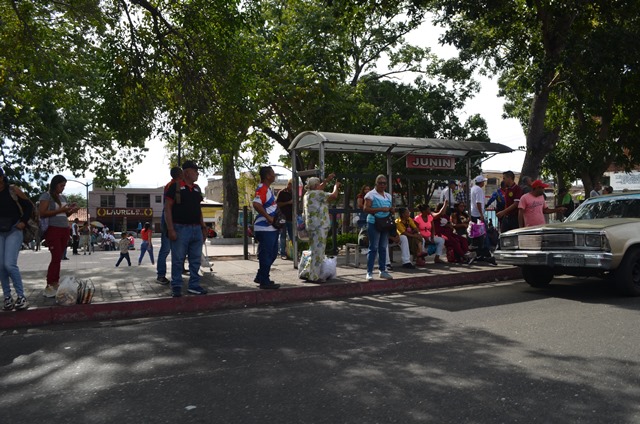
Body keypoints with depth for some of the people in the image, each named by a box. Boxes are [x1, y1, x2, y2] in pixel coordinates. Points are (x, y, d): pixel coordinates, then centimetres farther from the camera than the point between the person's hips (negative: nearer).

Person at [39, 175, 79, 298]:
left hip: (64, 230, 7)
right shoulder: (46, 196, -2)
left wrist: (71, 211, 3)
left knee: (59, 257, 7)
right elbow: (42, 213, -12)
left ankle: (55, 283, 11)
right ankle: (48, 287, -8)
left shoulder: (63, 198, 18)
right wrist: (60, 210, -17)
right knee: (56, 257, -12)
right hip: (53, 230, -7)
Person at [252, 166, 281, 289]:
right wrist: (268, 217, -26)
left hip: (272, 227, 11)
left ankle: (260, 277, 27)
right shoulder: (261, 189, -16)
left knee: (272, 254, 17)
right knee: (266, 255, -3)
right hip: (265, 228, -10)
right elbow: (256, 204, -31)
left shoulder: (268, 188, 16)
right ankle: (264, 281, 6)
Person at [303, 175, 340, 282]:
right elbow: (334, 196, -15)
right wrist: (336, 186, 3)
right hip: (319, 226, -10)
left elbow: (319, 189, 34)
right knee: (318, 251, -7)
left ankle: (312, 274, 21)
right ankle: (314, 276, -4)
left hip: (311, 225, 10)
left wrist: (328, 180, 35)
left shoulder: (308, 194, 16)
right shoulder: (316, 194, -13)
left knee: (315, 250, 16)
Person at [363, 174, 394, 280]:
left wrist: (392, 210, 1)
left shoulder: (388, 196, 18)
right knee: (373, 248, -6)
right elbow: (366, 208, -14)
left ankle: (382, 270, 18)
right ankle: (369, 272, -3)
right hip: (374, 224, -6)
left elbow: (392, 210, 26)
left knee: (383, 248, 10)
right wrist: (381, 209, -20)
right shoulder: (371, 194, -3)